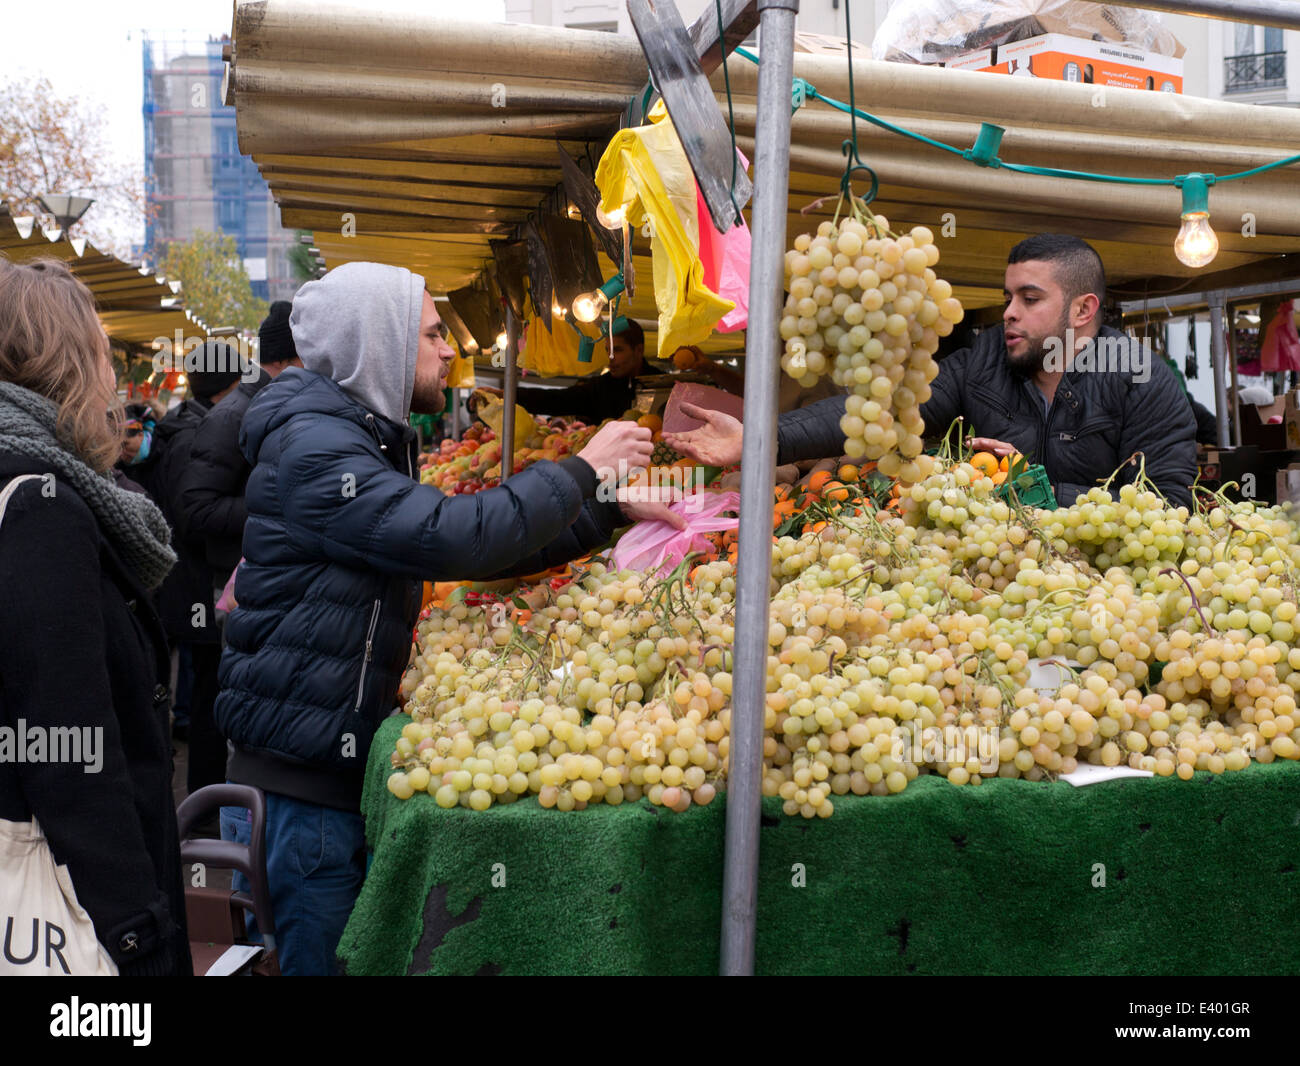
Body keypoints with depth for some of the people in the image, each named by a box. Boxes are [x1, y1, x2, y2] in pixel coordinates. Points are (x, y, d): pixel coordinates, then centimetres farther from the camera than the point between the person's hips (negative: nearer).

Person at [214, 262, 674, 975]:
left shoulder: (363, 442, 16)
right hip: (299, 785, -9)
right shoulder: (313, 449, -17)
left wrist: (614, 512, 13)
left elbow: (479, 548, 17)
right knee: (321, 959, 0)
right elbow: (454, 538, -28)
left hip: (339, 769, 10)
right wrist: (582, 471, -16)